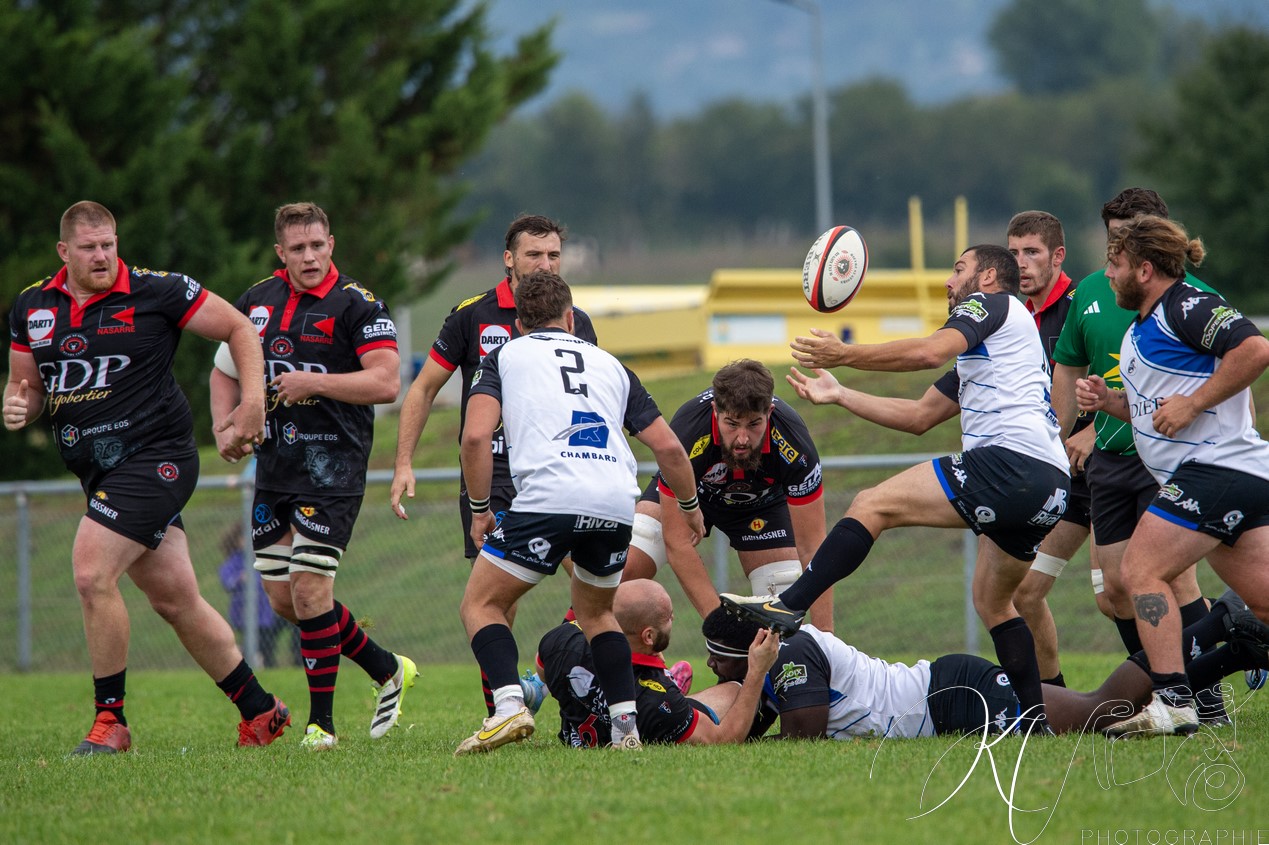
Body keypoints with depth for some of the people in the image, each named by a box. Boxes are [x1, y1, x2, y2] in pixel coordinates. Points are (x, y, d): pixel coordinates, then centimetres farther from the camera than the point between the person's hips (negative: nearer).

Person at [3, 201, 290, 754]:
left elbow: (237, 328, 1)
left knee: (91, 573, -20)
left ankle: (110, 719, -9)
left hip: (155, 457, -6)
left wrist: (254, 402, -8)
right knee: (176, 601, 9)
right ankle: (259, 709, 24)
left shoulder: (156, 293, -8)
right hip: (98, 472, 6)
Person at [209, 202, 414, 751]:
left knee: (309, 590, -12)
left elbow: (386, 382, -15)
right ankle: (387, 670, 24)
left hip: (331, 470, -7)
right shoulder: (257, 301, 10)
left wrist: (314, 382, -19)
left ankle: (321, 722, -1)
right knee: (283, 598, 7)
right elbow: (226, 371, 21)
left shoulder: (358, 305, -8)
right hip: (273, 468, 7)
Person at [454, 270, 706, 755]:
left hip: (547, 498, -4)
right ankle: (627, 727, 13)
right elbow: (668, 446, 24)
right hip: (617, 504, 4)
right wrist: (690, 505, 39)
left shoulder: (505, 357, 18)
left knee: (481, 605, 10)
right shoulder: (608, 364, 27)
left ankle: (509, 707, -13)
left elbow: (476, 435, 1)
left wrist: (479, 509, 12)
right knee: (594, 611, 28)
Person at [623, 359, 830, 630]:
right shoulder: (688, 434, -41)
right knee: (624, 570, -22)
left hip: (762, 503, 1)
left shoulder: (793, 444, -38)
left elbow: (811, 546, -29)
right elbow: (676, 541, -35)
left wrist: (824, 637, -34)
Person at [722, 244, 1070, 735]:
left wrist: (845, 354, -6)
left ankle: (788, 607, -19)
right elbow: (919, 417, 34)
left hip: (1010, 458, -10)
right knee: (992, 602, 23)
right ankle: (1036, 717, 22)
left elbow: (930, 351, -13)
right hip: (1051, 490, 10)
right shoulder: (978, 357, 35)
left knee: (873, 506, -11)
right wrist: (840, 395, 33)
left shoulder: (992, 304, 7)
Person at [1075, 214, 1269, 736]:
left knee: (1142, 571, -13)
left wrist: (1192, 402, -21)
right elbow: (1151, 410, 29)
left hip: (1217, 469, -11)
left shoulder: (1187, 308, -11)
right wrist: (1105, 400, 10)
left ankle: (1173, 702, -18)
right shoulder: (1140, 331, 21)